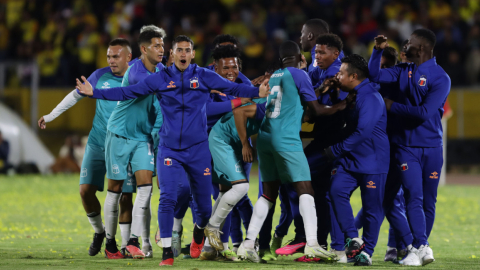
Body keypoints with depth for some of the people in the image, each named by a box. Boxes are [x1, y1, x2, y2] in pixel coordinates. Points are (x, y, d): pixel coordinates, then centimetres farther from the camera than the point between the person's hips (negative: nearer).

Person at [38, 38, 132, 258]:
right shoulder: (101, 76, 1)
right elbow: (75, 96, 13)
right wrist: (51, 115, 14)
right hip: (97, 144, 3)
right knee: (86, 190, -5)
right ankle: (99, 231, 18)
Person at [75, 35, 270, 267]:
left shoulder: (204, 76, 0)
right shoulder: (160, 79, 0)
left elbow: (232, 88, -5)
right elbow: (128, 92, 2)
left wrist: (258, 92, -20)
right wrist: (94, 93, -3)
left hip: (198, 149, 0)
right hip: (169, 149, 0)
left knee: (204, 204, 7)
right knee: (167, 198, -15)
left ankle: (199, 232, 41)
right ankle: (167, 251, -6)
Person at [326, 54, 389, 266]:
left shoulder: (370, 98, -18)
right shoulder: (352, 97, 12)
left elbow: (362, 132, -25)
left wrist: (335, 150, -18)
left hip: (373, 161, -8)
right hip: (351, 160, 8)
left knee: (372, 207, -1)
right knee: (337, 191, -10)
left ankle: (367, 251, 8)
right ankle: (352, 239, -5)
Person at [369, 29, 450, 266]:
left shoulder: (440, 78, -9)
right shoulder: (404, 71, 9)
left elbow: (425, 112, -18)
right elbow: (375, 75, 6)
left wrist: (393, 107, -9)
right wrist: (378, 50, -5)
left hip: (431, 147, -2)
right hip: (406, 146, 2)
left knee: (428, 201, 4)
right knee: (414, 197, -11)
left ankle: (416, 247, 18)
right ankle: (421, 247, -17)